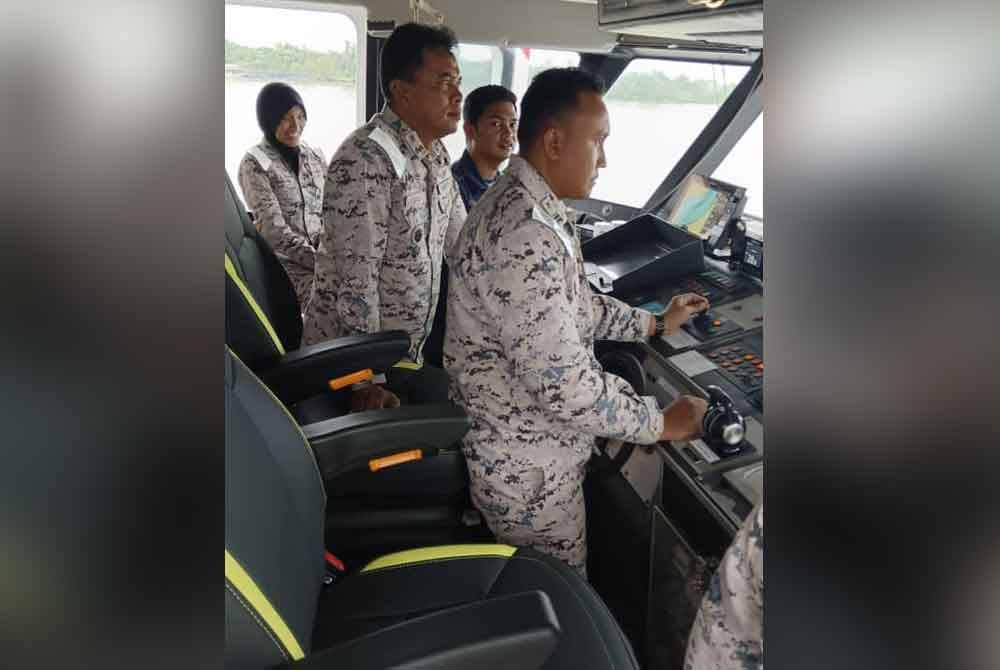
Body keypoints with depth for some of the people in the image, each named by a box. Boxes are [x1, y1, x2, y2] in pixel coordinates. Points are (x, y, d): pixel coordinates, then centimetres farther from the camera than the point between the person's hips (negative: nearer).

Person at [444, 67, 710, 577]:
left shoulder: (518, 204, 4)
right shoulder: (526, 237, -31)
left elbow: (571, 307, 17)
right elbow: (566, 385, -31)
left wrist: (656, 323, 17)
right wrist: (662, 423, -17)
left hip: (509, 443, 10)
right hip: (526, 468, -10)